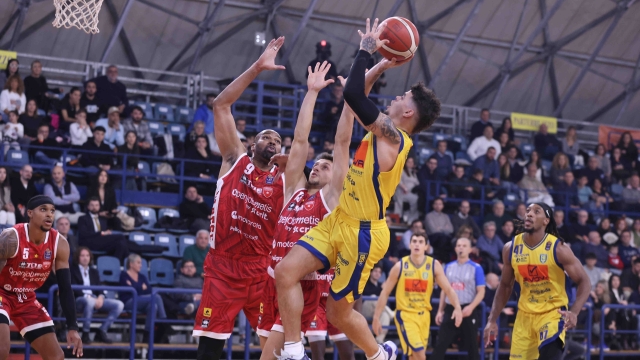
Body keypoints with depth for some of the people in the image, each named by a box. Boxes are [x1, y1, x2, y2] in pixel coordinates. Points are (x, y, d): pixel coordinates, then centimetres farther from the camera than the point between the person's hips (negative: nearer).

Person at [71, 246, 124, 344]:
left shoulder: (94, 272, 26)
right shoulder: (73, 270, 10)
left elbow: (100, 288, 15)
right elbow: (74, 289, -4)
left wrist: (101, 297, -10)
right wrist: (87, 296, -19)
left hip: (95, 299, 6)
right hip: (79, 299, -6)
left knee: (119, 304, -16)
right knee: (90, 301, -43)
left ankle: (101, 332, -13)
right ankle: (85, 334, -30)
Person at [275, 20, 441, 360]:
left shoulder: (392, 135, -17)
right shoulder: (383, 132, 10)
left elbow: (353, 94, -25)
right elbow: (357, 99, 26)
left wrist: (366, 50, -15)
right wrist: (380, 67, 19)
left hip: (362, 232, -9)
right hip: (338, 221, 9)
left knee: (338, 312, 2)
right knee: (285, 272, -7)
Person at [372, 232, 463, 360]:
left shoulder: (434, 265, -3)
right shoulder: (400, 266, -8)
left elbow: (448, 289, -5)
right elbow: (385, 293, -1)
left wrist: (457, 307, -24)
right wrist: (376, 318, -3)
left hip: (423, 315, 4)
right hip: (405, 314, -4)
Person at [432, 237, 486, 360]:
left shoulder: (476, 268, -2)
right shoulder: (449, 267, 10)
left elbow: (481, 292, -5)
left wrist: (471, 307, -21)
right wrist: (440, 310, 11)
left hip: (467, 310, -3)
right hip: (450, 309, 3)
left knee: (471, 345, 4)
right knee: (441, 344, -2)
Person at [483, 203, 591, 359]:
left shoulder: (558, 248, -15)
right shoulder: (511, 248, -3)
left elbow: (584, 282, -13)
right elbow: (505, 286, 9)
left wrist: (574, 312, -29)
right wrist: (492, 320, 4)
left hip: (553, 312, -5)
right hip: (525, 314, 5)